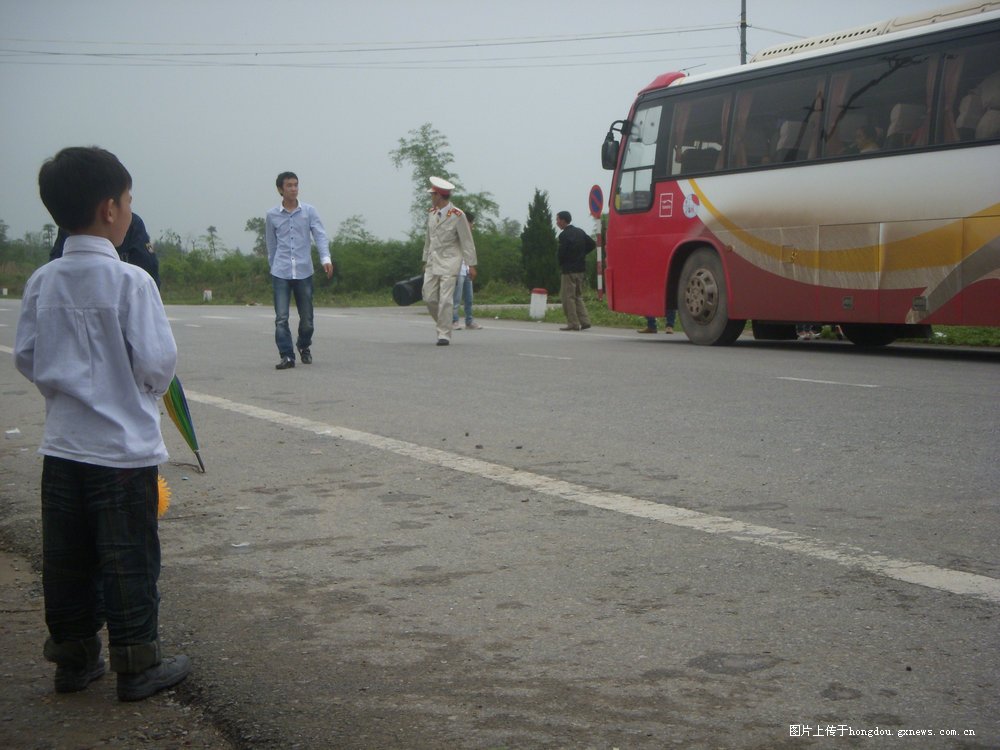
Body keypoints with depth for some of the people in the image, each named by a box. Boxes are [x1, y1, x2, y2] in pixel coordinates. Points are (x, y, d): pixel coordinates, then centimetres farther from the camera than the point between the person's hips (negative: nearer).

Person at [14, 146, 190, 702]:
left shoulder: (42, 282, 1)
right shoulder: (130, 280, -15)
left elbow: (26, 357, 5)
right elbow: (157, 360, -17)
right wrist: (150, 390, 4)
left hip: (63, 445, 5)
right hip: (124, 444, -5)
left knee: (68, 558, 14)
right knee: (130, 560, 5)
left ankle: (74, 656, 26)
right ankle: (137, 665, 13)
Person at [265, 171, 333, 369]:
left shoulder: (309, 211, 3)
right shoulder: (272, 216, 6)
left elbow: (320, 235, -5)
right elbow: (271, 246, 15)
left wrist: (326, 258, -21)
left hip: (304, 272, 0)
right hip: (281, 273, 0)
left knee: (307, 318, 7)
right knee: (281, 318, -9)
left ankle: (304, 347, 33)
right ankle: (287, 356, -5)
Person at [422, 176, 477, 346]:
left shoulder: (457, 215, -11)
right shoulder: (431, 213, 9)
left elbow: (467, 242, -8)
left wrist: (471, 265, -9)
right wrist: (425, 260, 21)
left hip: (449, 262, -6)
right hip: (433, 262, 6)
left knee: (445, 299, -10)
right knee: (429, 297, 3)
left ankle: (444, 335, -4)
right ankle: (444, 324, 25)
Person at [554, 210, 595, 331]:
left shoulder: (564, 235, -13)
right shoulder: (580, 232, 10)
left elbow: (562, 253, -17)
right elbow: (592, 244, 13)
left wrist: (560, 265, 1)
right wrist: (581, 254, 13)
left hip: (569, 270, -8)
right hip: (581, 269, 8)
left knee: (567, 297, -2)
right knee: (578, 296, 15)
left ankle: (573, 323, -4)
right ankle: (584, 321, 8)